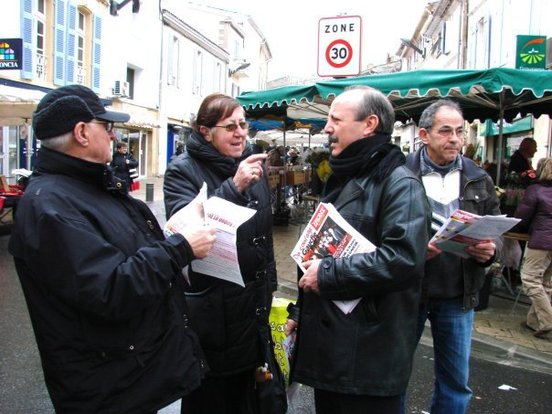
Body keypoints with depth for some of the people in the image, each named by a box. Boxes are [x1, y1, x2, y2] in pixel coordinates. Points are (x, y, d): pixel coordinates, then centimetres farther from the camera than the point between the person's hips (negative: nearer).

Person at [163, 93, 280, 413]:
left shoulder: (253, 165, 7)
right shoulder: (183, 171, -11)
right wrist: (234, 187, -34)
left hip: (254, 303, 6)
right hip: (209, 308, -5)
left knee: (247, 388, 19)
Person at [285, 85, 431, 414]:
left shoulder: (400, 184, -15)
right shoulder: (343, 178, 15)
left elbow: (403, 259, -29)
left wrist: (328, 273, -21)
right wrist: (299, 313, 20)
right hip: (327, 343, 9)